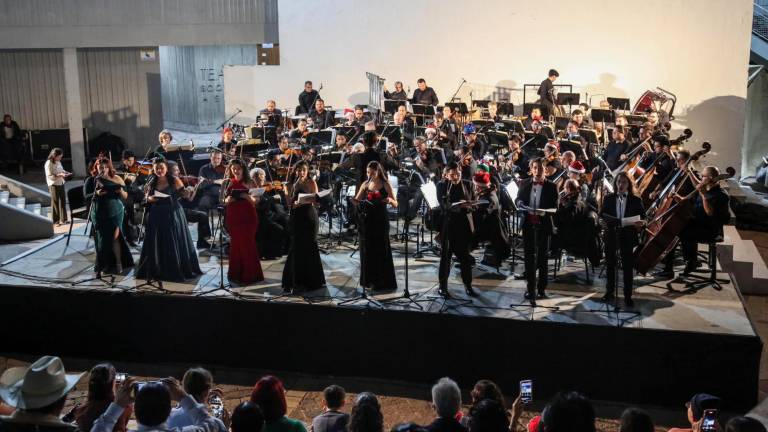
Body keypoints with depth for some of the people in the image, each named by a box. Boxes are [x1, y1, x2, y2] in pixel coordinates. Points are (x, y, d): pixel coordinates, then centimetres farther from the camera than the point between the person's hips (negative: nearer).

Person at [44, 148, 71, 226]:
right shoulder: (49, 163, -13)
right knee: (55, 202, -1)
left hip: (61, 184, 7)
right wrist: (60, 175, -26)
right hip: (54, 185, -7)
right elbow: (50, 176, -18)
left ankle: (63, 219, 20)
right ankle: (55, 221, 7)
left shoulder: (58, 162, 10)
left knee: (63, 201, 10)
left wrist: (65, 173, 1)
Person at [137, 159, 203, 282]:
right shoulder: (152, 182, 7)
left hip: (172, 214, -3)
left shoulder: (174, 180, -4)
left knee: (175, 243, 0)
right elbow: (146, 196, 15)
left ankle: (177, 270, 11)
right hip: (156, 215, 4)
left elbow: (184, 194, -4)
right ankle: (157, 271, 18)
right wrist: (150, 198, -6)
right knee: (156, 244, 6)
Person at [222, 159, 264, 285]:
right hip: (233, 217, 2)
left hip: (248, 216, -1)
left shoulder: (249, 183, 1)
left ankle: (249, 274, 4)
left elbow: (256, 201, -2)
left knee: (247, 244, -3)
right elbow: (222, 201, 7)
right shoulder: (227, 183, 5)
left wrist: (248, 197, -21)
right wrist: (227, 200, -14)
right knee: (236, 244, 4)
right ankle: (236, 273, 12)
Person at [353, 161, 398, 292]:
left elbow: (395, 204, -4)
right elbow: (357, 201, 10)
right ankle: (370, 279, 17)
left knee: (381, 250, -1)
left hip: (380, 220, -4)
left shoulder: (385, 185, -3)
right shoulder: (365, 184, 8)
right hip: (367, 219, 4)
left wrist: (389, 200, -25)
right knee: (368, 250, 7)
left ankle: (383, 282, 7)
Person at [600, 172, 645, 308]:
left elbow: (642, 218, -1)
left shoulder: (636, 200, 2)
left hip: (628, 236, -2)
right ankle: (609, 291, 25)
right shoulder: (608, 198, 6)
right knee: (610, 265, 11)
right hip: (611, 235, 2)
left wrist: (639, 224, -24)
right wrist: (614, 221, -22)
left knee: (628, 267, 2)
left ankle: (628, 296, 10)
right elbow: (602, 214, -3)